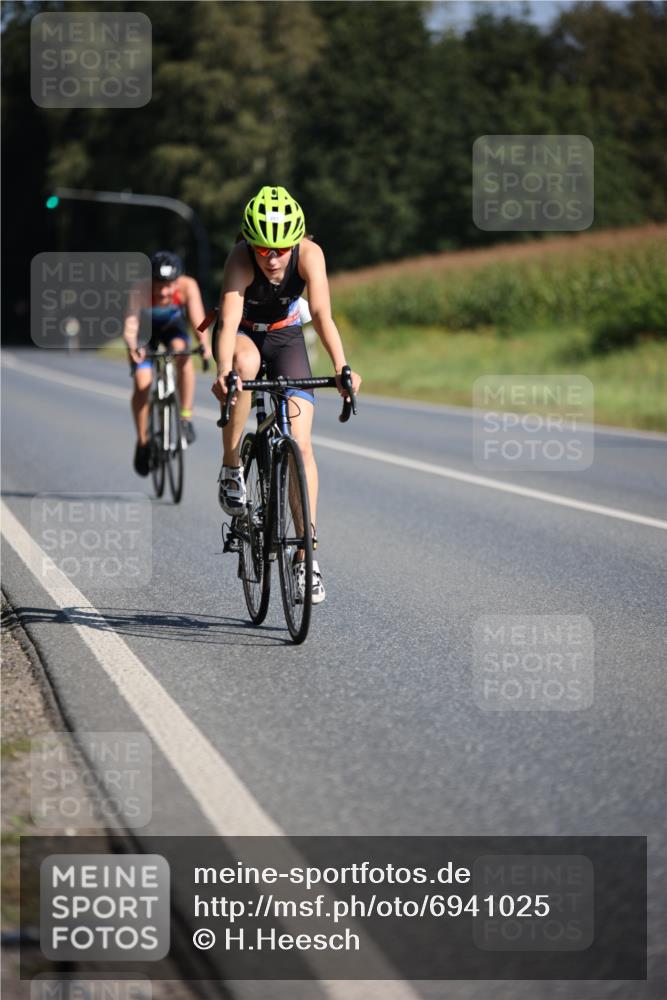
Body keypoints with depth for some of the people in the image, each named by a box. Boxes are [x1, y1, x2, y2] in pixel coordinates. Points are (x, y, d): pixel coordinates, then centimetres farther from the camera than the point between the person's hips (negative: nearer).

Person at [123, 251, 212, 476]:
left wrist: (204, 344, -59)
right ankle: (142, 442, 6)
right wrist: (133, 347, -67)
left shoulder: (187, 286, -32)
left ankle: (186, 417, -21)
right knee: (142, 383, -15)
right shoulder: (141, 291, -36)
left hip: (172, 325, 1)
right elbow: (130, 326, -47)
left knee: (181, 350, -32)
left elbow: (197, 318, -40)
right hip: (146, 329, -1)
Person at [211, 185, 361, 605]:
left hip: (285, 337, 1)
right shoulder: (241, 259, -33)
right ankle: (231, 468, -21)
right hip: (244, 335, -1)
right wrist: (224, 372, -61)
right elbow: (229, 323, -43)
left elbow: (323, 315, -37)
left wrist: (342, 368, -52)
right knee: (246, 362, -40)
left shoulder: (309, 254, -29)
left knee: (302, 445, -11)